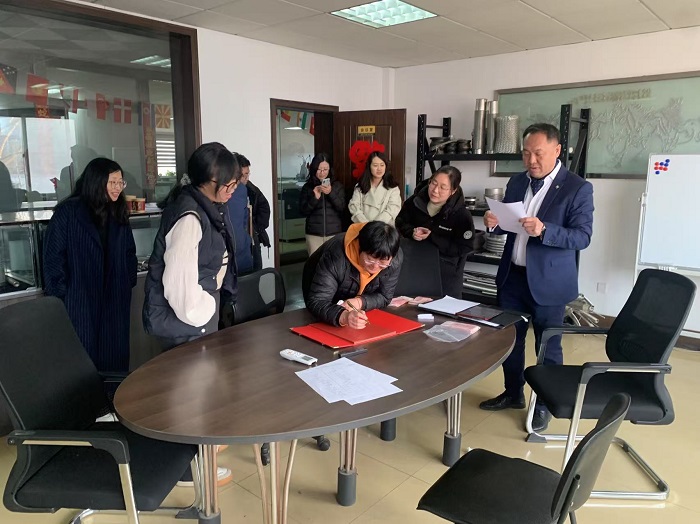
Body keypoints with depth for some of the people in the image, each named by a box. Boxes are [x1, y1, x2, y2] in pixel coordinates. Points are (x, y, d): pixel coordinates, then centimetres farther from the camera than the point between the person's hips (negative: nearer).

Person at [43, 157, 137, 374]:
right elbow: (53, 257, -7)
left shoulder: (119, 214, 8)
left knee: (114, 360, 9)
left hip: (115, 301, 4)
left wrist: (129, 281, 5)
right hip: (79, 301, -4)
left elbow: (129, 252, 14)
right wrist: (60, 296, -9)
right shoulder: (67, 213, -7)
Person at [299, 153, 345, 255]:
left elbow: (342, 207, -4)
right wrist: (315, 197, -16)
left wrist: (331, 193, -18)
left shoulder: (337, 186, 5)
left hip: (334, 233, 0)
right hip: (314, 234, 0)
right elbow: (303, 211, -2)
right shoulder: (307, 187, 3)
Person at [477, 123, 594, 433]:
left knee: (548, 347, 8)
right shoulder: (517, 183, 7)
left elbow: (582, 236, -17)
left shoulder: (577, 188, -11)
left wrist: (544, 230, -32)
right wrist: (495, 223, -11)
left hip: (548, 281, -5)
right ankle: (513, 394, 36)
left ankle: (544, 404, 28)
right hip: (512, 276, 6)